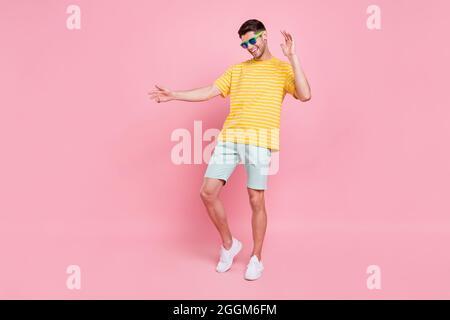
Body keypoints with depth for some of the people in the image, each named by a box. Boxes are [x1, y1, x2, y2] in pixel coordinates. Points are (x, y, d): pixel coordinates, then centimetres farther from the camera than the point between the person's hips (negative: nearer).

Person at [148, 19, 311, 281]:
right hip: (229, 137, 4)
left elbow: (305, 95, -9)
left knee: (256, 201, 0)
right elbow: (209, 92, 15)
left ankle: (256, 258, 21)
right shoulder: (236, 69, 19)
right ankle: (229, 245, 21)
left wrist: (292, 57, -10)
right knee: (208, 193, -1)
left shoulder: (283, 69, 8)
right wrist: (173, 95, 9)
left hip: (259, 140, -4)